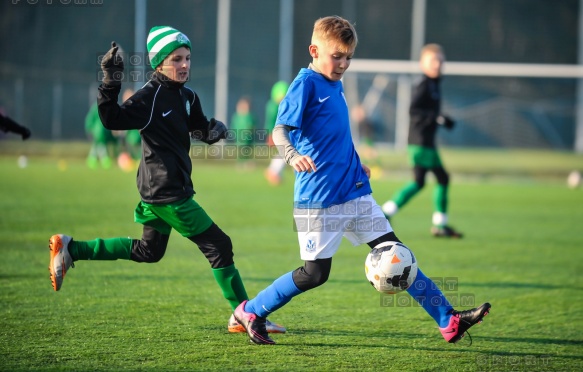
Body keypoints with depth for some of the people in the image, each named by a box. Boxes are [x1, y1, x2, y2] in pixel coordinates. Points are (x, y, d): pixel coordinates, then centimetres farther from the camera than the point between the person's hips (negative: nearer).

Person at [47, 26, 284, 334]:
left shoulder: (185, 96, 9)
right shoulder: (150, 97, -17)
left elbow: (200, 128, 19)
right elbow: (113, 120, -25)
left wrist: (213, 129, -3)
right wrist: (110, 86, -38)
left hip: (159, 190, 10)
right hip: (167, 192, -10)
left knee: (149, 251, 22)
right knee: (218, 245, -4)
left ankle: (70, 249, 22)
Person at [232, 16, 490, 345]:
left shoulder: (336, 84, 13)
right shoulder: (306, 84, -11)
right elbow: (281, 129, -22)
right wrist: (292, 154, -41)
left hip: (355, 192, 8)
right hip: (319, 198, -7)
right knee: (315, 273, -3)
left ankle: (449, 321, 2)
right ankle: (250, 312, 16)